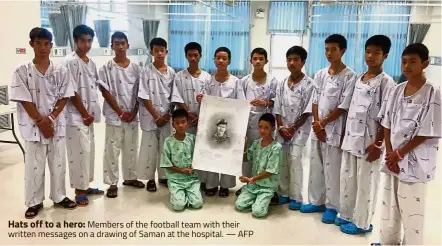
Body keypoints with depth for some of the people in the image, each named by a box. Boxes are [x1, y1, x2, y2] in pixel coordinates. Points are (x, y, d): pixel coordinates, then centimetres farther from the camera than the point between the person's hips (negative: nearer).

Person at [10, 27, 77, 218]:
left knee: (58, 164, 11)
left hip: (57, 125, 2)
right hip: (34, 127, -2)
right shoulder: (22, 72, -5)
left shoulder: (61, 71, 1)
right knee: (34, 166, 7)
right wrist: (41, 122, -11)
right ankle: (34, 202, 22)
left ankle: (59, 197, 28)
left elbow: (64, 97, 0)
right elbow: (24, 101, -7)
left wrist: (50, 118, -12)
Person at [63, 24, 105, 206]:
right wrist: (85, 114, -12)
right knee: (80, 152, -4)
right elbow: (72, 92, -16)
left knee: (89, 151, 13)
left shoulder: (91, 63, 11)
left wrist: (90, 114, 4)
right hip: (76, 116, -8)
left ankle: (86, 186, 26)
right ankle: (79, 190, 8)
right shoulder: (70, 62, -13)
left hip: (89, 115, 8)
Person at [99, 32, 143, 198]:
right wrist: (121, 112, -11)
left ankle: (130, 177, 28)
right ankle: (112, 183, 10)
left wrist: (133, 112, -5)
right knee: (112, 150, 1)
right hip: (114, 116, -3)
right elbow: (105, 92, -7)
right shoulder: (106, 68, -4)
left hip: (132, 116, 3)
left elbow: (140, 93, 5)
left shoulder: (136, 68, 5)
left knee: (131, 149, 13)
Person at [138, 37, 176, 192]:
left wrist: (170, 113, -5)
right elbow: (144, 97, -9)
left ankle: (163, 176, 24)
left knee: (165, 148, 10)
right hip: (151, 118, -3)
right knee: (150, 149, 4)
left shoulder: (171, 72, 4)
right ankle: (150, 178, 16)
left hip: (167, 118, 3)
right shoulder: (147, 71, -6)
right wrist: (156, 117, -11)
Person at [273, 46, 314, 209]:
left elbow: (307, 111, -11)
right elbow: (277, 109, 6)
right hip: (282, 129, 5)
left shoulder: (308, 84, -8)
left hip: (299, 129, -5)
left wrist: (293, 129, -12)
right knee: (281, 160, 4)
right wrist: (281, 128, -6)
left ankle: (296, 197, 0)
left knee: (294, 160, -10)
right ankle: (283, 193, 16)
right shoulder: (282, 84, 7)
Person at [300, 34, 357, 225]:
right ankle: (316, 201, 26)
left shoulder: (349, 76, -8)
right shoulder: (320, 74, 8)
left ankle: (332, 207, 14)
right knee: (315, 166, 13)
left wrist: (323, 123, -10)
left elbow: (344, 106, -12)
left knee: (332, 170, 1)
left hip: (334, 130, -6)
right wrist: (317, 125, -4)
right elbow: (315, 101, 7)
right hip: (317, 128, 6)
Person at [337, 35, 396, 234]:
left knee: (365, 183, 3)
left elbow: (385, 117, -13)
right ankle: (346, 215, 29)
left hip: (369, 141, -7)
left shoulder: (386, 82, -9)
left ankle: (361, 222, 16)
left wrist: (377, 144, -15)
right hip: (351, 138, 7)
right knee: (347, 178, 14)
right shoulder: (359, 79, 11)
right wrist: (345, 136, 12)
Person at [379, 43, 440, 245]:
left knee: (411, 212, 3)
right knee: (389, 207, 16)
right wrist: (390, 153, -3)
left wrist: (400, 154, -10)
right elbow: (387, 124, 7)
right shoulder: (397, 90, 5)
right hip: (392, 159, 6)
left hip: (415, 162, -5)